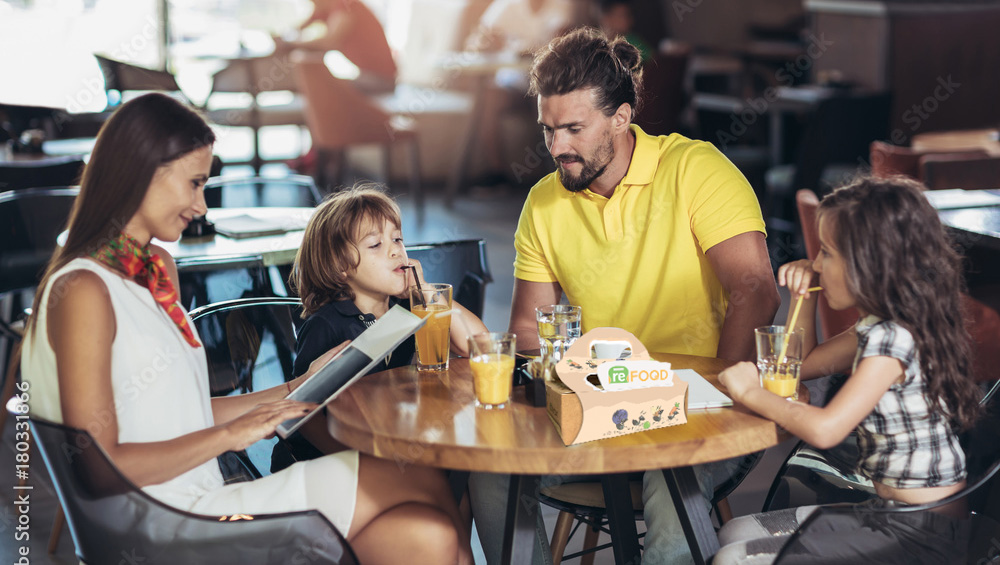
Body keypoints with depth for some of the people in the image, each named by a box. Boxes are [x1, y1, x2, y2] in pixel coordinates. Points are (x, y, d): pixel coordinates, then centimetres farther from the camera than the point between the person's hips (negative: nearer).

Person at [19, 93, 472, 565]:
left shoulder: (154, 272, 17)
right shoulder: (83, 291, -12)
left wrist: (298, 389, 14)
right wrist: (229, 434, -14)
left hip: (197, 501, 8)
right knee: (424, 485, -11)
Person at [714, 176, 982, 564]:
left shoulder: (893, 339, -22)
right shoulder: (879, 329, 9)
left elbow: (824, 429, -32)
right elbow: (803, 365, 26)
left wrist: (751, 393, -16)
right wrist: (805, 295, 12)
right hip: (887, 509, 10)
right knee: (736, 532, 9)